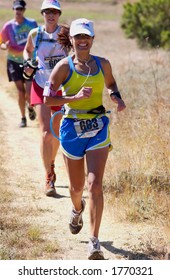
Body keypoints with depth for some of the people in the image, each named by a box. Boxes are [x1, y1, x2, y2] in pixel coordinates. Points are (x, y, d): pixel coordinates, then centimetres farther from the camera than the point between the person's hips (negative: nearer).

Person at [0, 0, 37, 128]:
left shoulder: (32, 24, -4)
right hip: (14, 62, 1)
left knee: (29, 92, -7)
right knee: (21, 91, -1)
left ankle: (30, 107, 27)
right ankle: (23, 118, 13)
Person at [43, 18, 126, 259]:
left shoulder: (103, 64, 2)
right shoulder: (64, 66, -5)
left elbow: (111, 84, 22)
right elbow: (47, 98, -9)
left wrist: (117, 97, 0)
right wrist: (76, 97, -21)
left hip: (98, 128, 0)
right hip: (72, 128, 0)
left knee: (95, 184, -14)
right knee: (77, 186, 13)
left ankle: (94, 242, -13)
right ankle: (77, 209, 52)